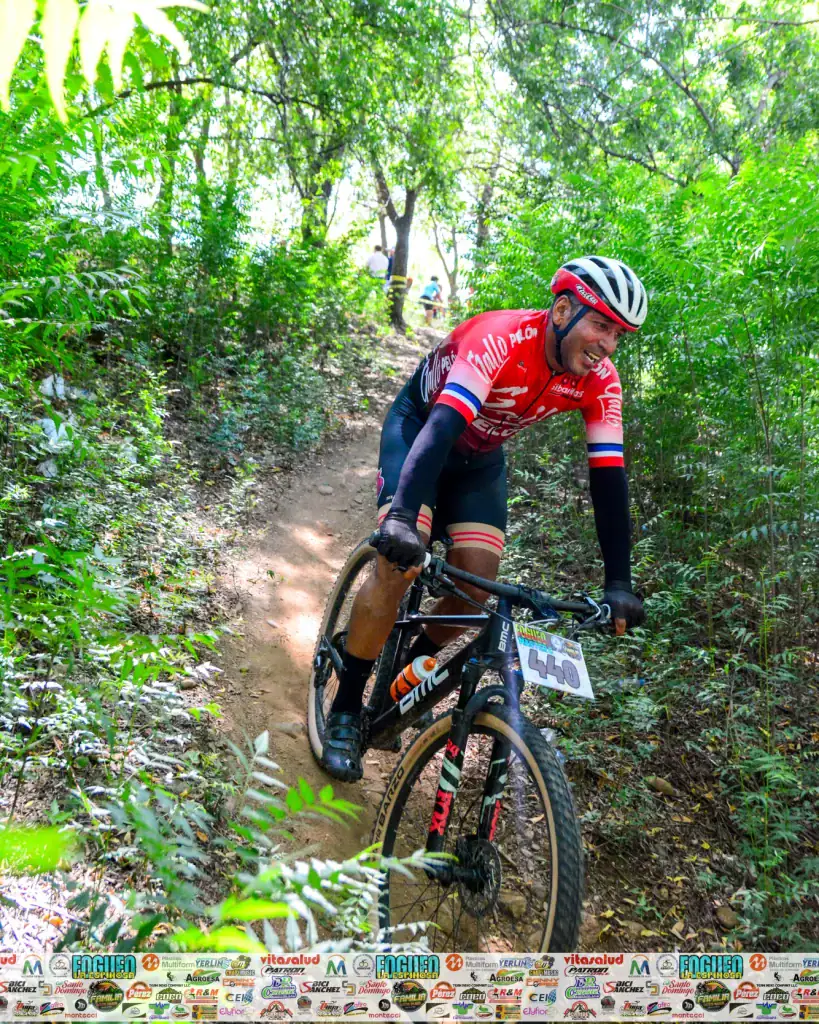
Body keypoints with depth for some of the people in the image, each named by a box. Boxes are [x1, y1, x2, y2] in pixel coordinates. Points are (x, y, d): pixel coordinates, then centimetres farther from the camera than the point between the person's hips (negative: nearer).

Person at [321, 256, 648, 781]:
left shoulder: (600, 382, -19)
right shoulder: (501, 339, -35)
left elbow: (609, 479, -20)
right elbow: (443, 425, -46)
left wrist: (619, 585, -25)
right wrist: (402, 518, -60)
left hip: (480, 454, 5)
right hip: (420, 426, -5)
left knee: (476, 585, -10)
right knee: (398, 566, -22)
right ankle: (346, 709, -3)